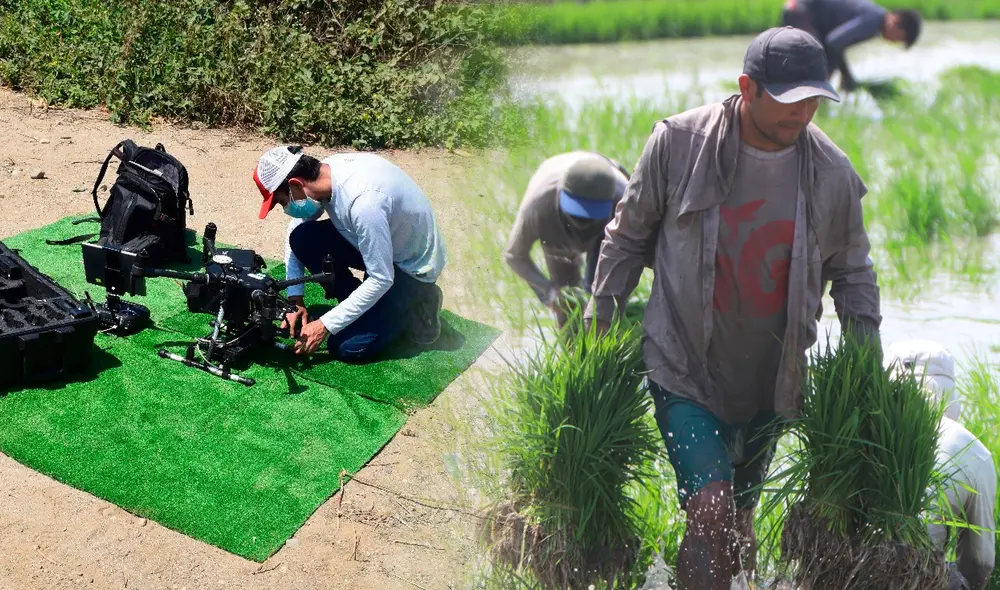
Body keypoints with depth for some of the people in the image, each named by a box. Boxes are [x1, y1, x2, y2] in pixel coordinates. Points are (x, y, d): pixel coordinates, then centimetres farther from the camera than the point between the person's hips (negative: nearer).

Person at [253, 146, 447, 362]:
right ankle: (359, 304, 6)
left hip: (413, 263, -8)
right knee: (301, 238, -11)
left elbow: (381, 279, -31)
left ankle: (412, 307, 8)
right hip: (380, 243, 8)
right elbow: (295, 229, 2)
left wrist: (325, 325, -24)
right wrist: (295, 299, -3)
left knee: (347, 347, -15)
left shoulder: (363, 200, -38)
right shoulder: (325, 170, -14)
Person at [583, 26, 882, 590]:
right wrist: (598, 322, 2)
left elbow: (852, 273, 8)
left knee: (740, 518, 19)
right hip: (684, 370, -3)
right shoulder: (678, 142, -12)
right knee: (711, 511, -16)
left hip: (772, 381, 3)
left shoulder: (832, 173, -6)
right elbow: (629, 236, 1)